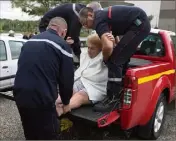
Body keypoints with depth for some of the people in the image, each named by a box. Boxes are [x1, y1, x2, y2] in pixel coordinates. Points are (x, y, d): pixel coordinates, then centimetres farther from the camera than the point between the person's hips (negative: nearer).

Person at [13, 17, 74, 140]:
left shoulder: (29, 42, 16)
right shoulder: (62, 45, -4)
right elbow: (67, 79, -3)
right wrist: (66, 102, 14)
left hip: (20, 97, 7)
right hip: (42, 100, -6)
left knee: (31, 135, 24)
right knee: (49, 135, 12)